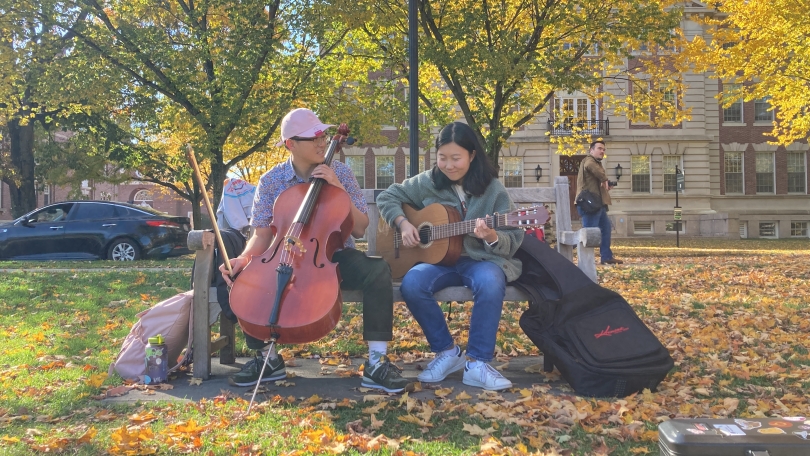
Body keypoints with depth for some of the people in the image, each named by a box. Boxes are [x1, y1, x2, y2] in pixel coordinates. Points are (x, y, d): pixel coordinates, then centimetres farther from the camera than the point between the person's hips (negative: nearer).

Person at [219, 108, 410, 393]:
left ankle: (376, 363, -24)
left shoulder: (340, 173, -2)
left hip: (335, 257, -1)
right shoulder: (270, 181, 0)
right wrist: (244, 259, -21)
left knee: (378, 271, -32)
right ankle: (268, 358, -3)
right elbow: (262, 235, 0)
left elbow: (359, 229, -4)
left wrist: (338, 189, -16)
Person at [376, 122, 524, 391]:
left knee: (490, 283, -38)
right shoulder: (427, 182, 5)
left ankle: (477, 363, -24)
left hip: (483, 259, -2)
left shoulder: (492, 189, -3)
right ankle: (447, 351, -9)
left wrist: (492, 237, -29)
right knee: (412, 283, -29)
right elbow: (387, 197, 13)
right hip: (440, 258, 3)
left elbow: (512, 242, -6)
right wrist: (403, 223, -5)